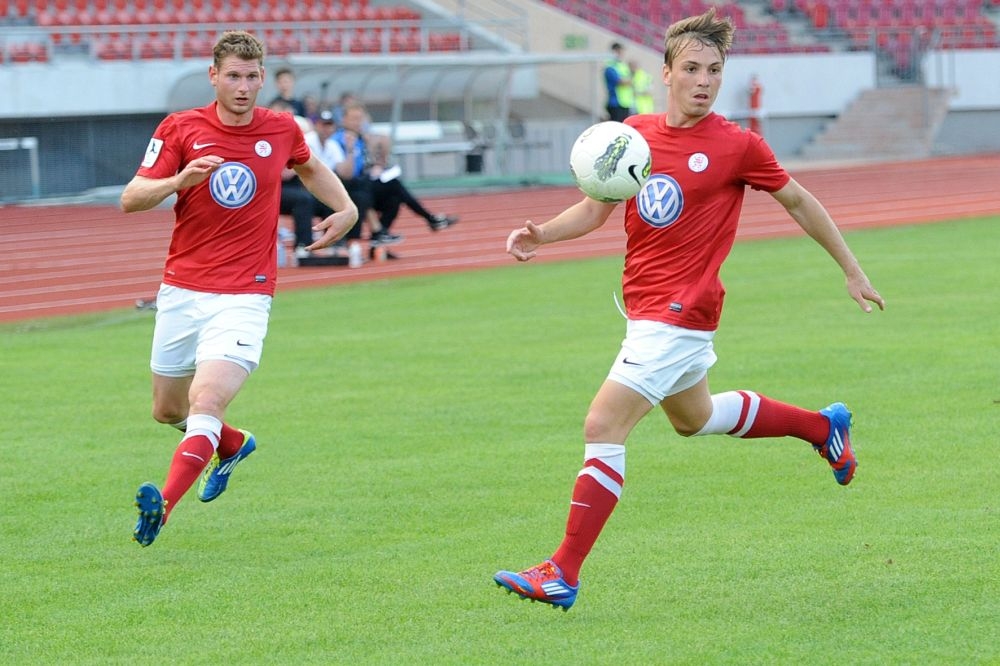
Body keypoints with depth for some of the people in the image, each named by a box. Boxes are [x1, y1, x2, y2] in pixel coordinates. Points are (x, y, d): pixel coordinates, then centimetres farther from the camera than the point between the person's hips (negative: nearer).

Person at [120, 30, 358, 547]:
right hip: (181, 291, 3)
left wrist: (346, 208, 13)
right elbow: (130, 199, -9)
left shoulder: (281, 130, 3)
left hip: (244, 297, -2)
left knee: (207, 402, -23)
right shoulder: (180, 128, -2)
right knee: (168, 410, 16)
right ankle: (233, 446, 45)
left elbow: (308, 167, 28)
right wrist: (178, 180, -27)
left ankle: (163, 506, -33)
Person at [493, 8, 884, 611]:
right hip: (646, 308, 8)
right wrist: (541, 234, -11)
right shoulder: (635, 133, 3)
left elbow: (798, 201, 2)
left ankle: (563, 573, -11)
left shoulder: (737, 146, -11)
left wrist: (853, 271, 9)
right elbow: (596, 208, 8)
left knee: (603, 429, -15)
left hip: (680, 314, -8)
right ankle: (822, 425, 49)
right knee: (693, 418, 29)